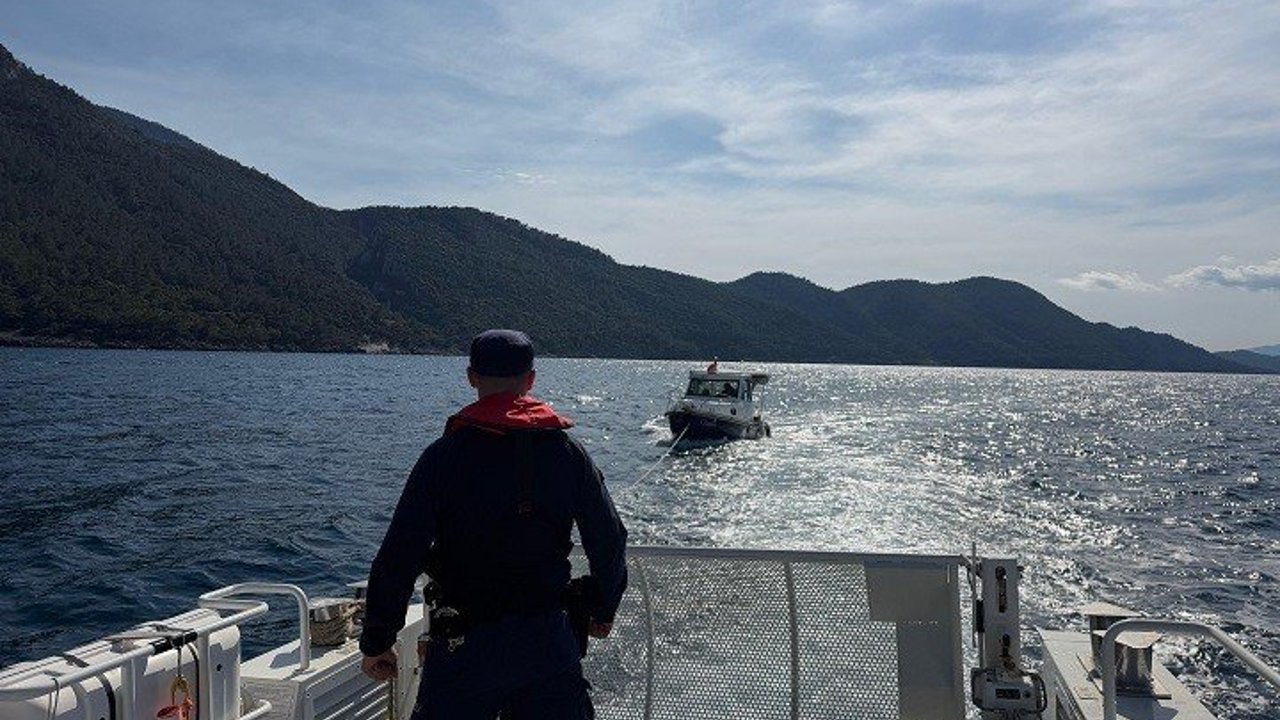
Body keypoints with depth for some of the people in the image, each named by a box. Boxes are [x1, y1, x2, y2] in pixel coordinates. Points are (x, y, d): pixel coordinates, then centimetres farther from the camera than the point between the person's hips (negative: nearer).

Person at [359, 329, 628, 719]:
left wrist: (376, 642, 0)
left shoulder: (444, 455, -9)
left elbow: (398, 558, -11)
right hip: (550, 640, 3)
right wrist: (603, 611, 20)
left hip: (465, 644, -2)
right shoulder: (568, 452, -1)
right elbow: (610, 543, 3)